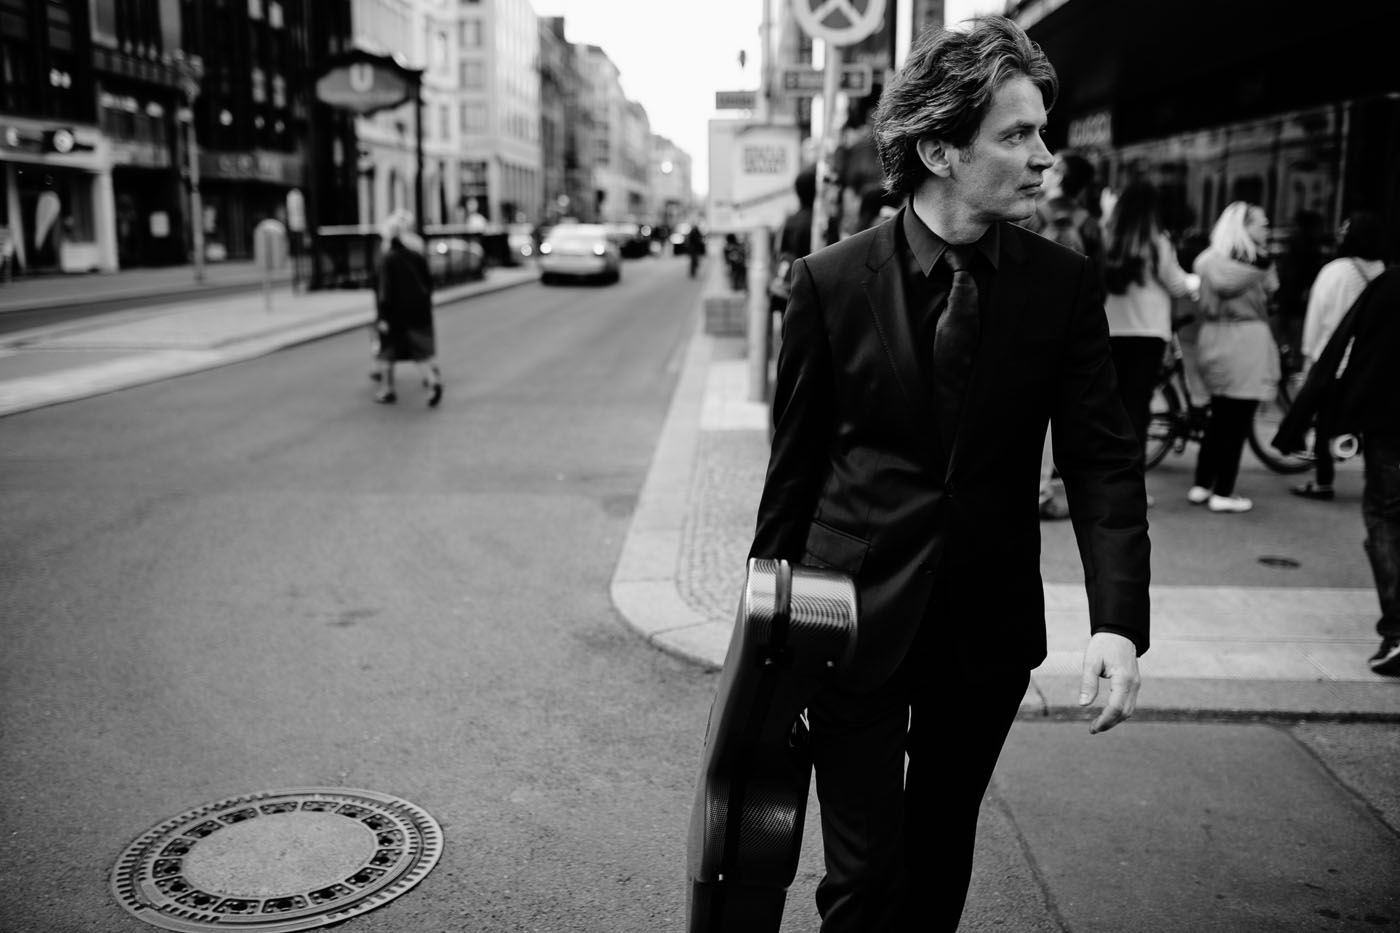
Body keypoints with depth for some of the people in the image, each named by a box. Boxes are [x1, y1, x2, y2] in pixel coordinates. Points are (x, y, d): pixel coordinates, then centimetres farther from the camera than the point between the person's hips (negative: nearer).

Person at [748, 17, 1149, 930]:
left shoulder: (1062, 284, -4)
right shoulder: (832, 281, -9)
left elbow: (1104, 460, -6)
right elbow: (796, 460, -2)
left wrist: (1119, 618, -20)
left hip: (988, 623, 3)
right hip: (854, 614, -2)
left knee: (942, 857, 19)